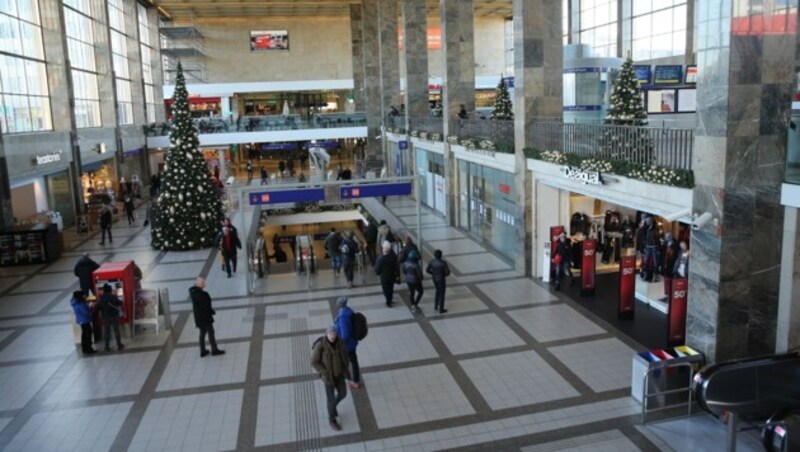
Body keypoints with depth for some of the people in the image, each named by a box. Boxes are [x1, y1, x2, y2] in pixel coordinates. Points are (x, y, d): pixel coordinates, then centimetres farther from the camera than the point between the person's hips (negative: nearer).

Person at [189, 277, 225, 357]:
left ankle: (203, 351, 28)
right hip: (205, 317, -9)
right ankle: (214, 350, 20)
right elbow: (206, 306, -24)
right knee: (210, 332, 7)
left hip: (198, 317, 9)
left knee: (202, 333, 19)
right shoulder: (201, 294, -30)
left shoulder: (193, 291, -2)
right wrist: (212, 311, -7)